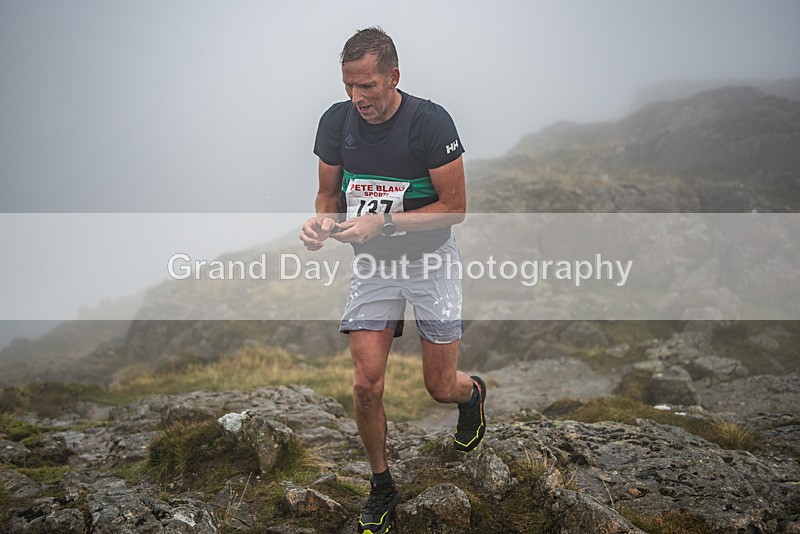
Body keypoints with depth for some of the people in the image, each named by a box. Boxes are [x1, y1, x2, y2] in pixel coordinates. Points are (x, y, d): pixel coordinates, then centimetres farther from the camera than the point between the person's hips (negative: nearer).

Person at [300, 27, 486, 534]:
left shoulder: (430, 121, -21)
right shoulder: (337, 121, -8)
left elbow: (455, 206, -16)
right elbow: (330, 192, 6)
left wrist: (383, 224, -27)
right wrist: (321, 223, -18)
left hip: (430, 258, -3)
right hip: (371, 264, 3)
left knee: (441, 387, 3)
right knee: (366, 385, -5)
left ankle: (473, 392, 43)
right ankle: (382, 488, 17)